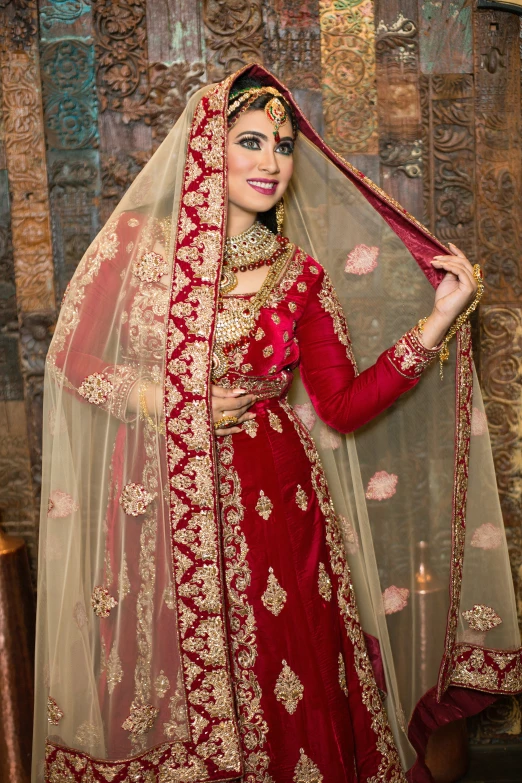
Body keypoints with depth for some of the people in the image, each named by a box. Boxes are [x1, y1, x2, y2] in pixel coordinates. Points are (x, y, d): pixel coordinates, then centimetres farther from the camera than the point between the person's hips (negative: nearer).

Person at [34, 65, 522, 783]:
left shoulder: (301, 275, 3)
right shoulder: (138, 238, 0)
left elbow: (344, 407, -1)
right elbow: (71, 355, 4)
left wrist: (438, 321, -8)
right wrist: (165, 401, -10)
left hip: (269, 507, 1)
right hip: (156, 504, -1)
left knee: (279, 696, 7)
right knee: (168, 691, 9)